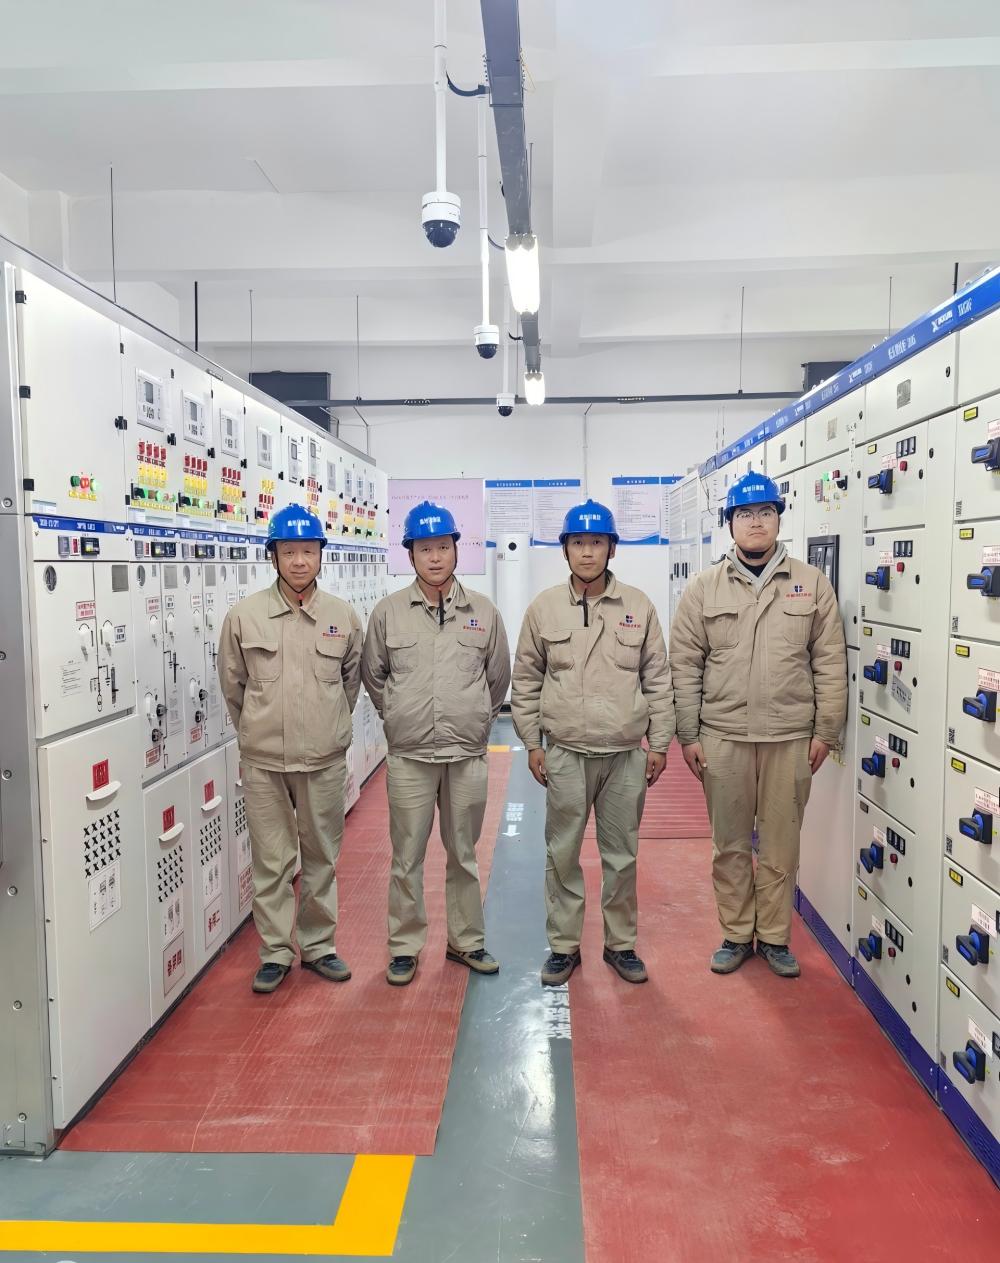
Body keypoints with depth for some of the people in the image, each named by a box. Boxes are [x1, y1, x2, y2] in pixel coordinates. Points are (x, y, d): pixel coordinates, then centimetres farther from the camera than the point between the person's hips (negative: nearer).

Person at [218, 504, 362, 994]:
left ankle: (318, 945, 30)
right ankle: (275, 951, 24)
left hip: (325, 759, 1)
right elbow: (232, 684, 7)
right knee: (271, 860, 8)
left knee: (322, 858, 13)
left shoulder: (344, 617, -1)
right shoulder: (243, 615, -4)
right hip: (263, 760, -1)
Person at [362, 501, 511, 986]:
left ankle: (466, 941, 30)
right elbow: (372, 674, 11)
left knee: (463, 855, 14)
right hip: (409, 756, -1)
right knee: (407, 859, 8)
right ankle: (404, 947, 23)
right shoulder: (388, 612, -2)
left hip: (467, 756, 1)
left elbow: (498, 676, 13)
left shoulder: (483, 611, 1)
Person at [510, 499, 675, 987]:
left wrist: (659, 744, 3)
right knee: (562, 855, 9)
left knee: (622, 856, 11)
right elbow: (526, 682, 5)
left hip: (626, 754, 0)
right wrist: (532, 744, 3)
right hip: (564, 754, 0)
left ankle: (621, 943, 29)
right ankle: (564, 945, 25)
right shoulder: (543, 608, 0)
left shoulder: (638, 606, 1)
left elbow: (658, 680, 4)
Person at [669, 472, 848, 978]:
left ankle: (774, 936, 27)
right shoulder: (704, 587, 1)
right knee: (730, 843, 11)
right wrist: (687, 736, -2)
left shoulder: (812, 583, 2)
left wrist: (826, 731, -1)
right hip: (722, 737, 0)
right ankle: (736, 934, 27)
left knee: (781, 844, 10)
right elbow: (685, 666, 1)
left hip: (790, 738, 0)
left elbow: (830, 663, 2)